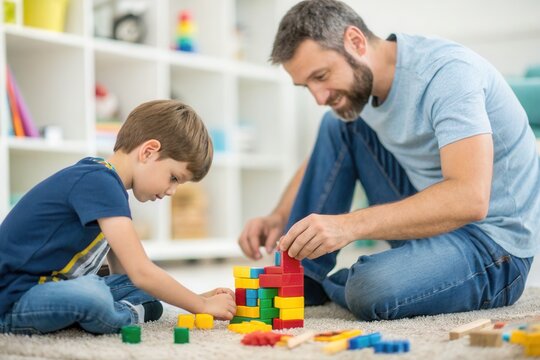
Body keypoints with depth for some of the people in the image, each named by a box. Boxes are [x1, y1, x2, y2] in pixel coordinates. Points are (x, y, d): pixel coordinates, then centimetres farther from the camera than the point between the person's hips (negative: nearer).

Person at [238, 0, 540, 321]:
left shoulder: (447, 72, -23)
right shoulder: (357, 82, 1)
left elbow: (469, 198, -35)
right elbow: (322, 158, 15)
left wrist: (350, 225, -41)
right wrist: (279, 218, -5)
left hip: (493, 244, -7)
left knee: (370, 289, -33)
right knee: (338, 125, 1)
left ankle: (319, 283, 4)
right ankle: (301, 280, 3)